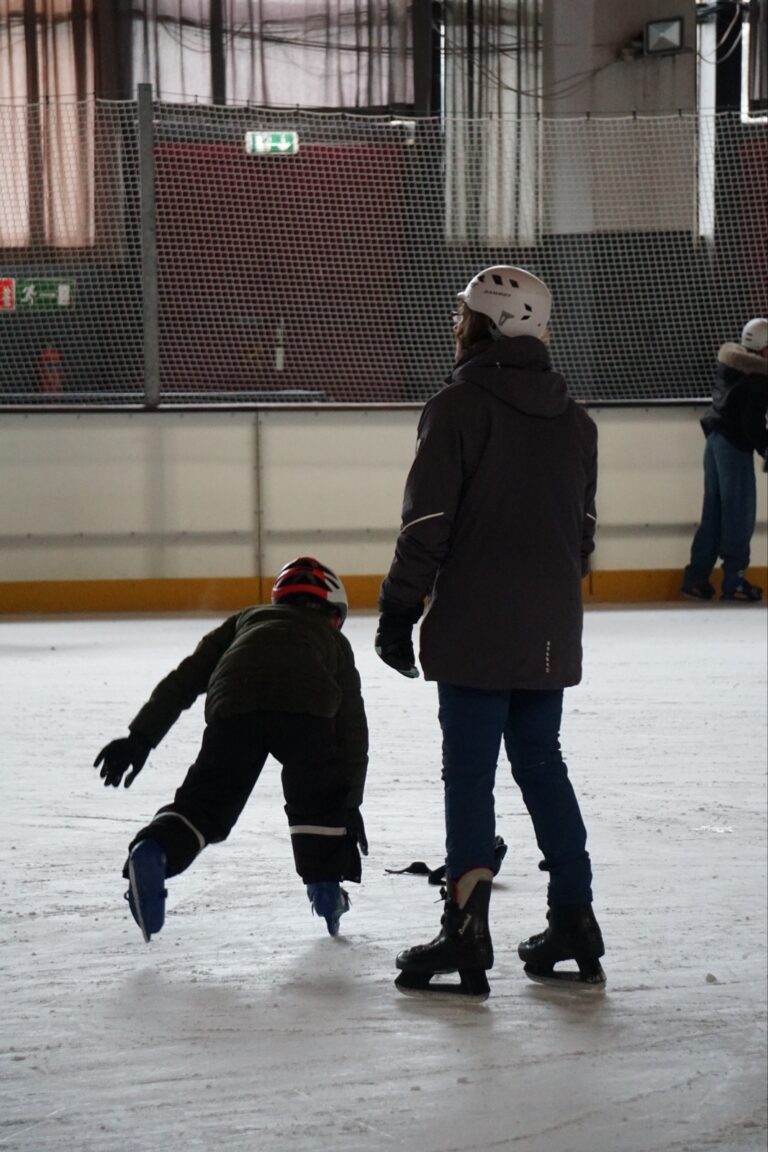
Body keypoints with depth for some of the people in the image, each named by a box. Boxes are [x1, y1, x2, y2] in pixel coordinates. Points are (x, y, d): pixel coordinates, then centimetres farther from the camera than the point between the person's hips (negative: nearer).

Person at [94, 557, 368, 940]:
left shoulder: (248, 619, 40)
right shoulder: (334, 641, 39)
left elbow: (185, 678, 28)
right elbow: (353, 732, 36)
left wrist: (140, 738, 23)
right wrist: (350, 807, 41)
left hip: (233, 706, 1)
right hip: (303, 707, -1)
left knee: (205, 802, 7)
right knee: (320, 798, 24)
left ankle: (154, 850, -18)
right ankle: (325, 887, 19)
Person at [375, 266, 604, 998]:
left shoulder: (459, 407, -10)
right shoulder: (573, 420, 11)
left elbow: (428, 523, -12)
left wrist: (398, 611, -6)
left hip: (476, 631, -6)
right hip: (550, 633, 6)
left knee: (470, 773, -3)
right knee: (541, 765, 15)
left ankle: (467, 932, -7)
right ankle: (574, 922, 16)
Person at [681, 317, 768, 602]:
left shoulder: (729, 361, 9)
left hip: (716, 437, 8)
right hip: (735, 443, -8)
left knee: (714, 512, 12)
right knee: (739, 513, -1)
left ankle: (696, 578, 13)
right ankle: (734, 581, 2)